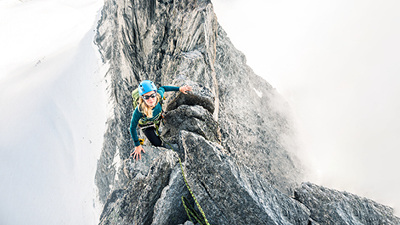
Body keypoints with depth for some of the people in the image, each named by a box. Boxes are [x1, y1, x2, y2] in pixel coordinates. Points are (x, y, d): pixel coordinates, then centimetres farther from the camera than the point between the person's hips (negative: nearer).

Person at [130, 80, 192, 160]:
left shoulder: (158, 96, -38)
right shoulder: (139, 111, -45)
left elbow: (162, 88, -12)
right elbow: (132, 128, -28)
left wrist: (179, 88, -12)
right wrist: (137, 145, -25)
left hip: (157, 120, 3)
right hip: (147, 126, -3)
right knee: (157, 144, 2)